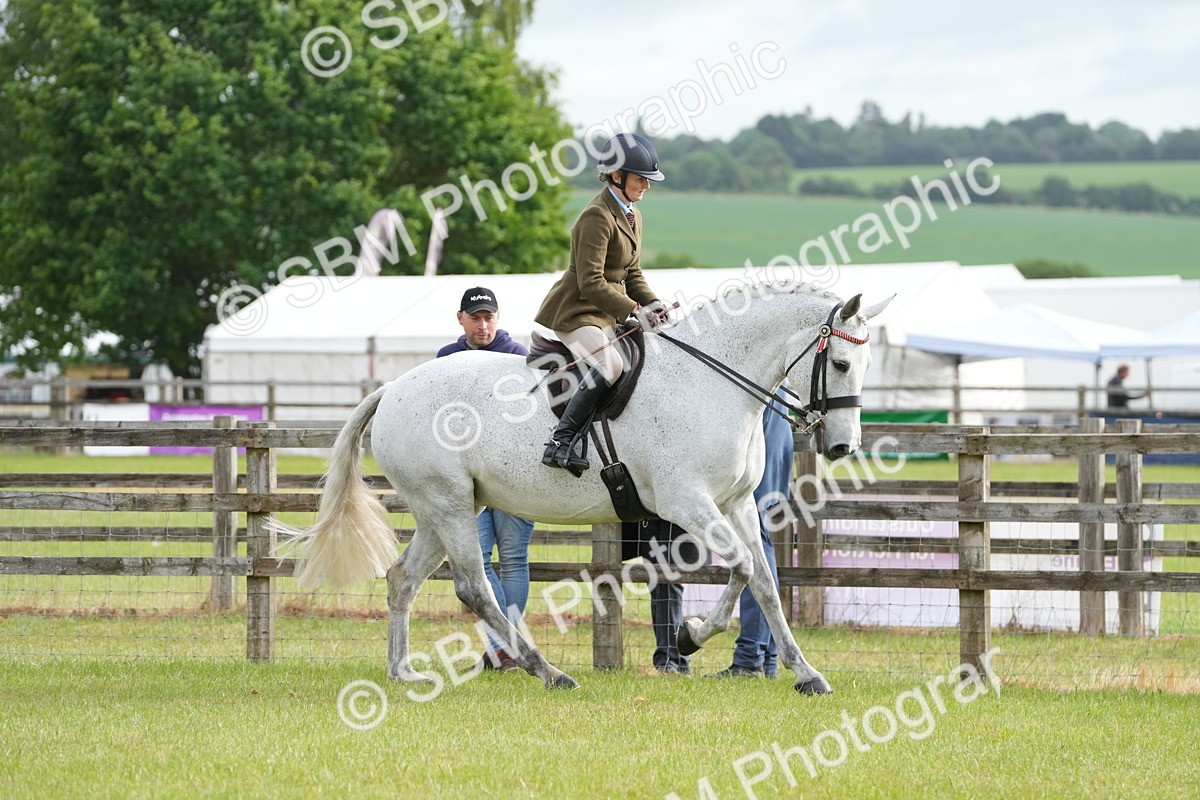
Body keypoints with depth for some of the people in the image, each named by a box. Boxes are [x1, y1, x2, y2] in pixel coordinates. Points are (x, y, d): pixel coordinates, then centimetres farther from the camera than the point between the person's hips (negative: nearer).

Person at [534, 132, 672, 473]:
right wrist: (634, 310, -24)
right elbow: (591, 284, -22)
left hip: (608, 314, 10)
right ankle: (559, 442, -30)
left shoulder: (632, 215, 13)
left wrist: (652, 303, -1)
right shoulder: (597, 217, -18)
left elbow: (632, 273, 18)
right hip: (576, 312, -10)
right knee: (610, 364, -31)